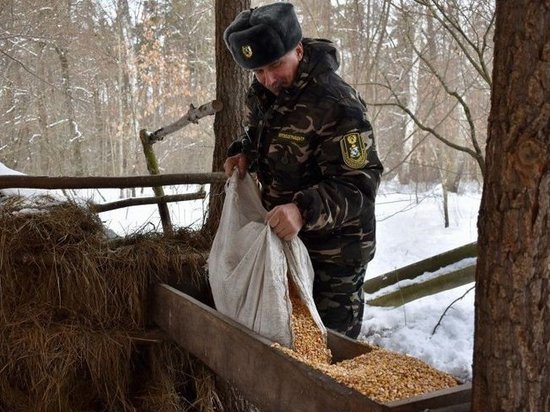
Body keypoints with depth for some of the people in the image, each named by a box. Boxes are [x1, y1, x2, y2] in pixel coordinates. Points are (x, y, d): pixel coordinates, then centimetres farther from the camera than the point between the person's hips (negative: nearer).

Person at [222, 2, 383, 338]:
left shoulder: (338, 105, -26)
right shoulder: (263, 94, 0)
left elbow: (360, 183, -29)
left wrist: (304, 210, -43)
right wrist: (245, 154, -3)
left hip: (334, 251, -8)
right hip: (283, 239, 8)